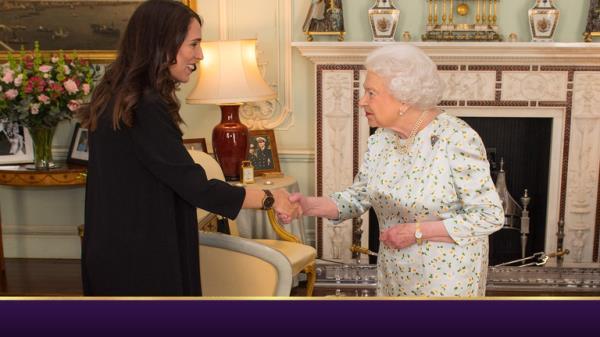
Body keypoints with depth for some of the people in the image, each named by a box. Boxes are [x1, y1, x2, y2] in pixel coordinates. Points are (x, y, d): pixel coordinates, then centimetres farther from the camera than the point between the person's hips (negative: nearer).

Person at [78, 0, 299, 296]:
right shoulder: (145, 108, -22)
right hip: (139, 259, -9)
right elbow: (194, 185, -22)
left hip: (116, 251, 9)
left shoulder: (117, 97, 7)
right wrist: (269, 199, -11)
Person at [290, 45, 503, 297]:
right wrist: (310, 205, -13)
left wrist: (418, 232, -22)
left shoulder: (458, 140, -23)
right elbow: (359, 197, 4)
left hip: (447, 279, -6)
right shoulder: (380, 139, -2)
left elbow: (490, 217, -21)